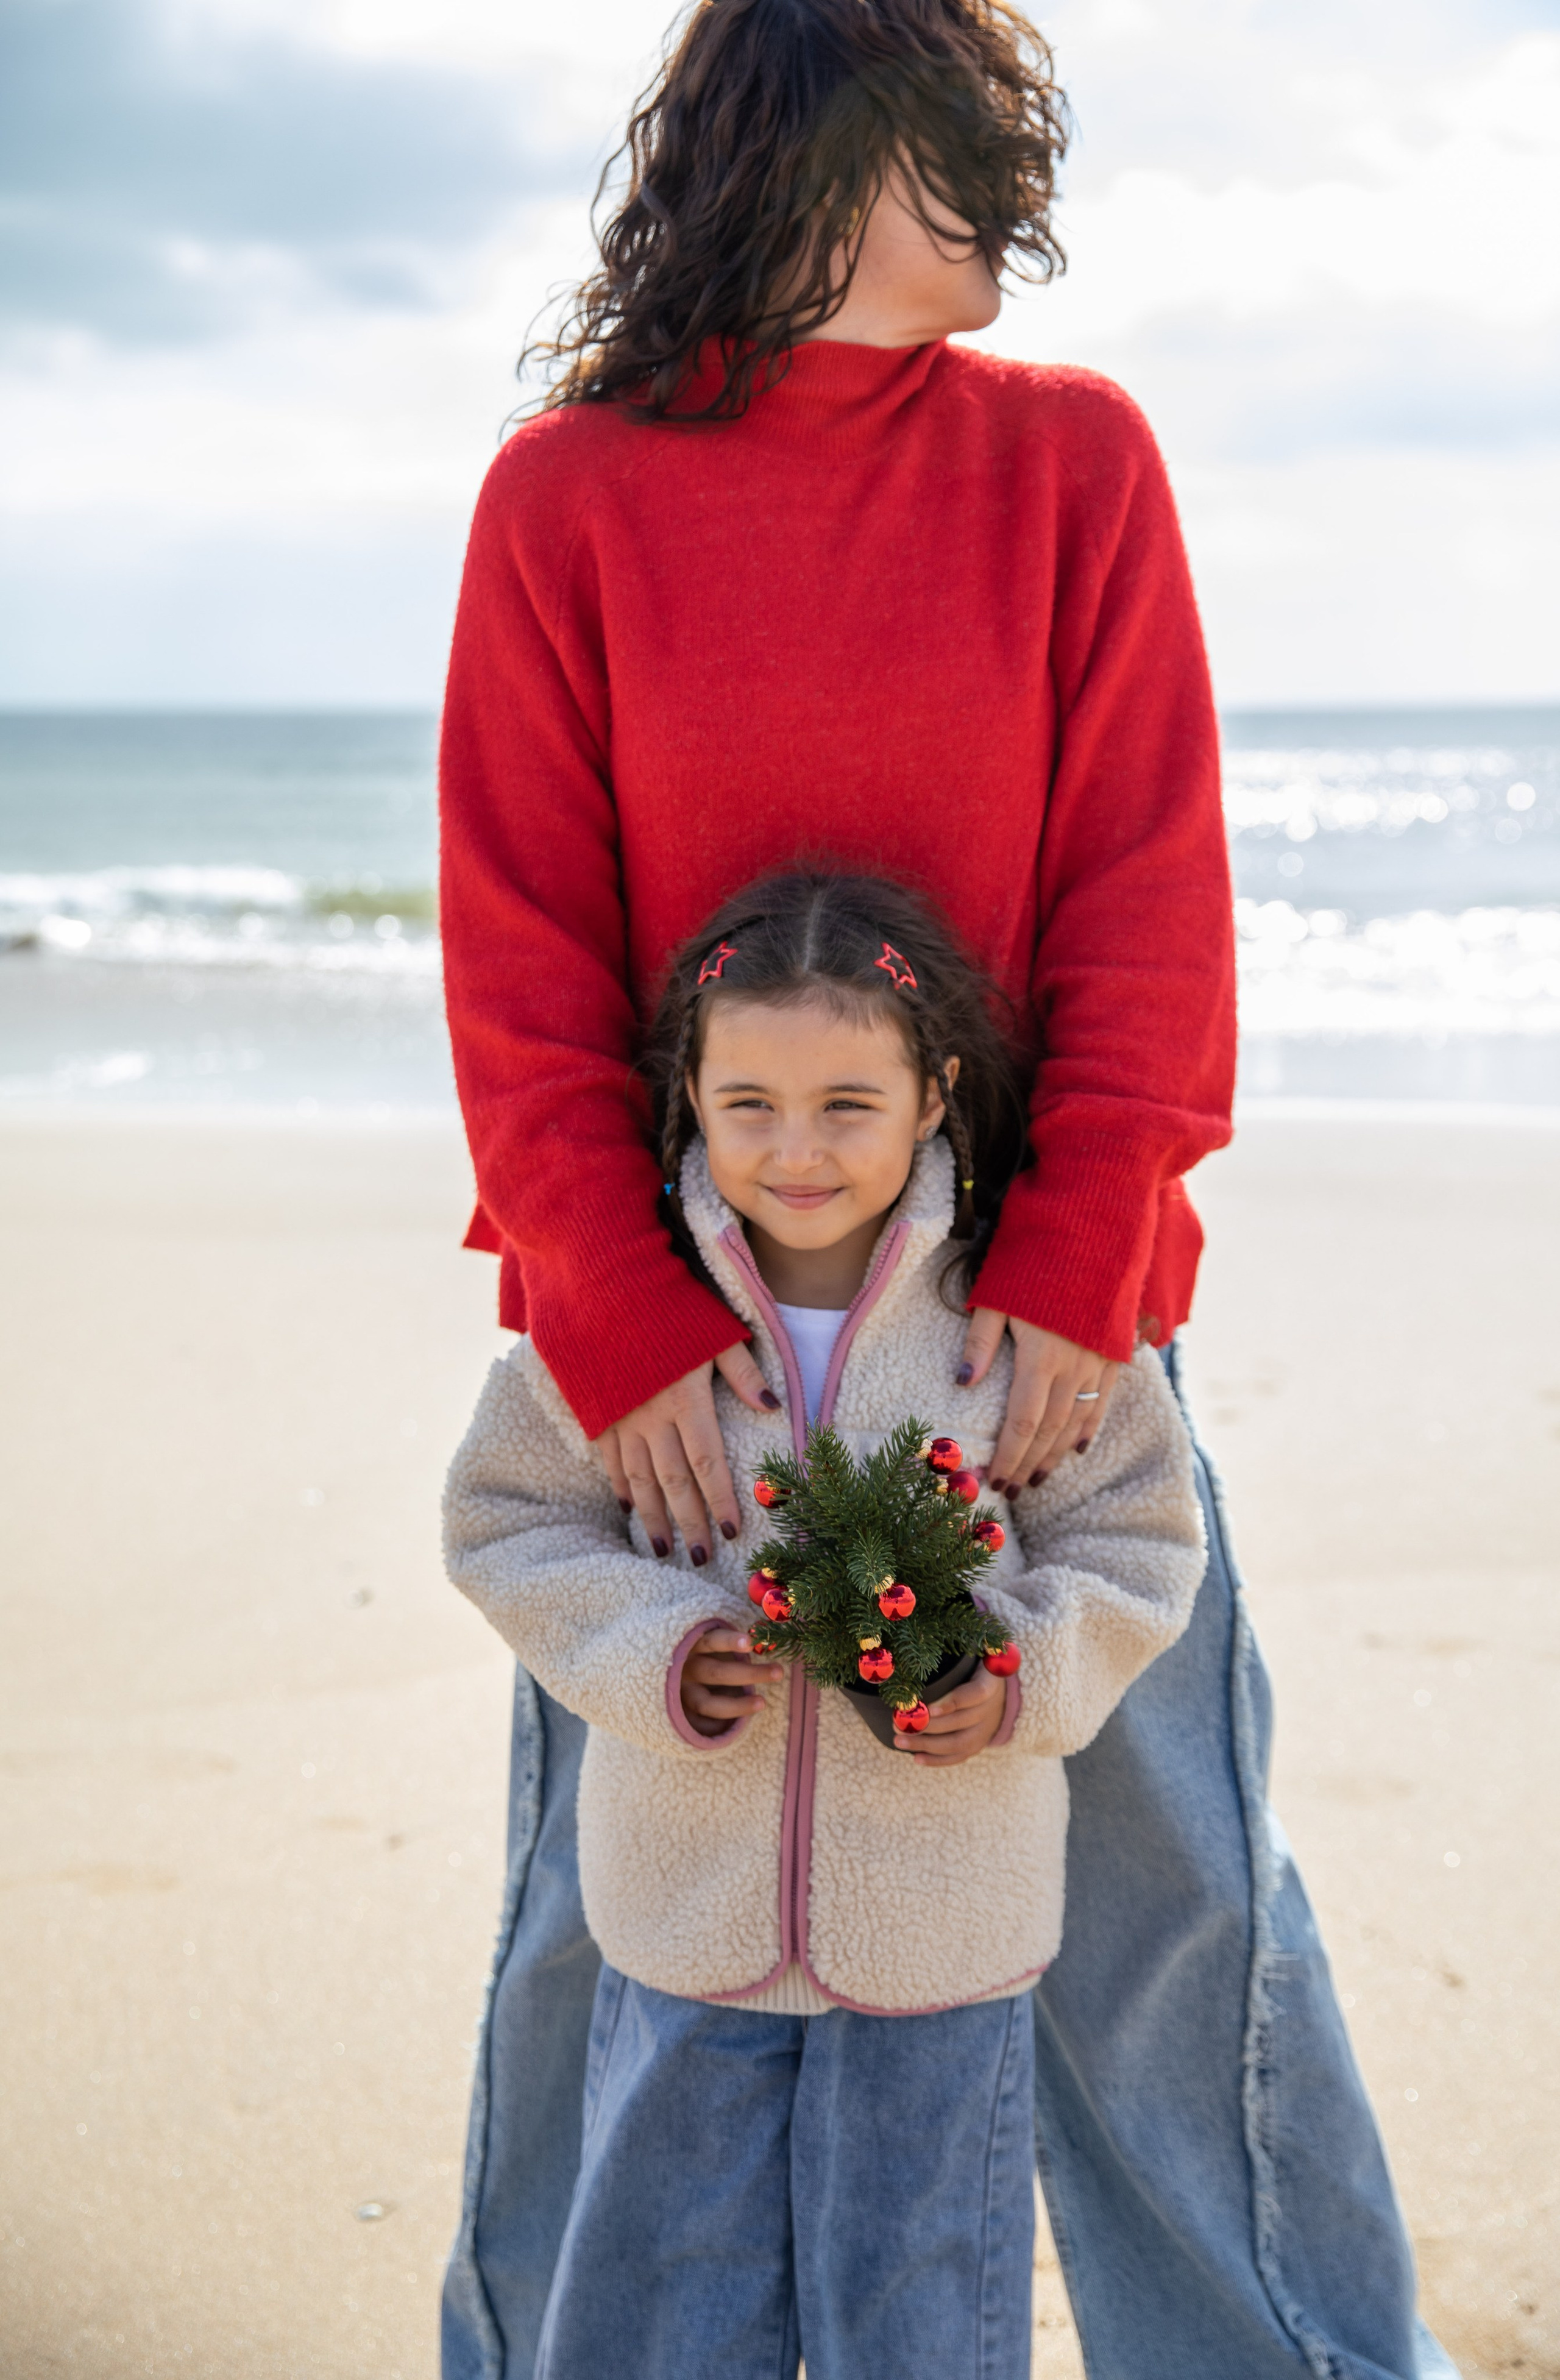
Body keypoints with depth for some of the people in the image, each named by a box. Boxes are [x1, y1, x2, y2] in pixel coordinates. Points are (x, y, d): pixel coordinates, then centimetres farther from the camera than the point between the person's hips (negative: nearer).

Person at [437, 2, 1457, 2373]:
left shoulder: (1074, 454, 4)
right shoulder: (567, 493, 2)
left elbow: (1149, 896, -2)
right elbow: (519, 956, -3)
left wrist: (1080, 1261, -13)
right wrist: (617, 1318, -13)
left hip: (1033, 1314, 1)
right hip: (676, 1330, 0)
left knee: (1162, 1869, 7)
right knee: (606, 1890, 10)